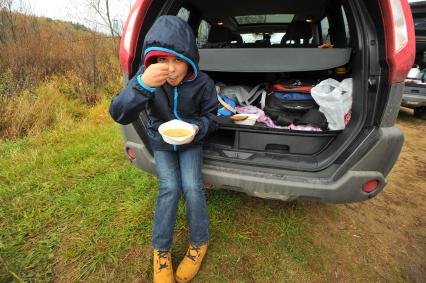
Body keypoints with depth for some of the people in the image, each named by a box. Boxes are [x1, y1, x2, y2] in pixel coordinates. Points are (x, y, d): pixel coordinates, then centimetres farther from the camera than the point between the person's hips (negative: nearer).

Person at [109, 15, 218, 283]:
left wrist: (197, 128, -27)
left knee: (192, 187, -20)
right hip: (161, 142, 1)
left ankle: (199, 243, 7)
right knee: (170, 187, -20)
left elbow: (211, 116, -4)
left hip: (191, 142, 0)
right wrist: (142, 85, -45)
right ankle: (161, 250, 3)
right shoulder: (147, 76, -19)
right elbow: (119, 115, -28)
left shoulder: (202, 82, -18)